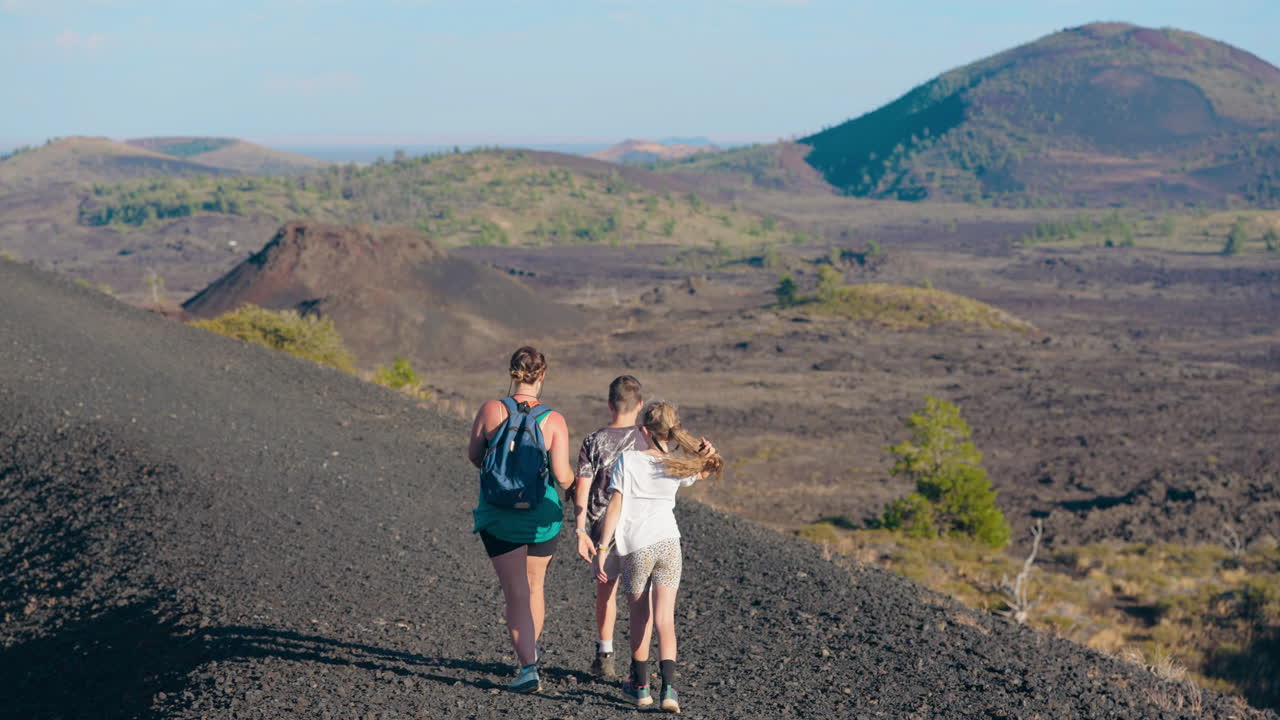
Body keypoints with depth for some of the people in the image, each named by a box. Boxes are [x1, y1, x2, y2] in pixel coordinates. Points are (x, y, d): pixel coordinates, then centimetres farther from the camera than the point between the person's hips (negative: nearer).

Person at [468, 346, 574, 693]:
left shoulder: (491, 410, -11)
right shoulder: (554, 420, -13)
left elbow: (474, 455, 1)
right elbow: (563, 477, -15)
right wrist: (571, 476, 9)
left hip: (499, 517, -1)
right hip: (542, 515, 1)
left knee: (515, 593, 4)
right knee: (535, 587, 22)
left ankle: (528, 668, -5)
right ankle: (530, 650, 40)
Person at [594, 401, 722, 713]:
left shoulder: (628, 460, -10)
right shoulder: (678, 467, 0)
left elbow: (615, 507, -12)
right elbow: (703, 472, 24)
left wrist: (601, 550, -8)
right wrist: (708, 454, 2)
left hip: (635, 547, -2)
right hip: (668, 544, 2)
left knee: (639, 618, 15)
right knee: (665, 621, 1)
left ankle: (640, 686, 25)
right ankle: (668, 687, -14)